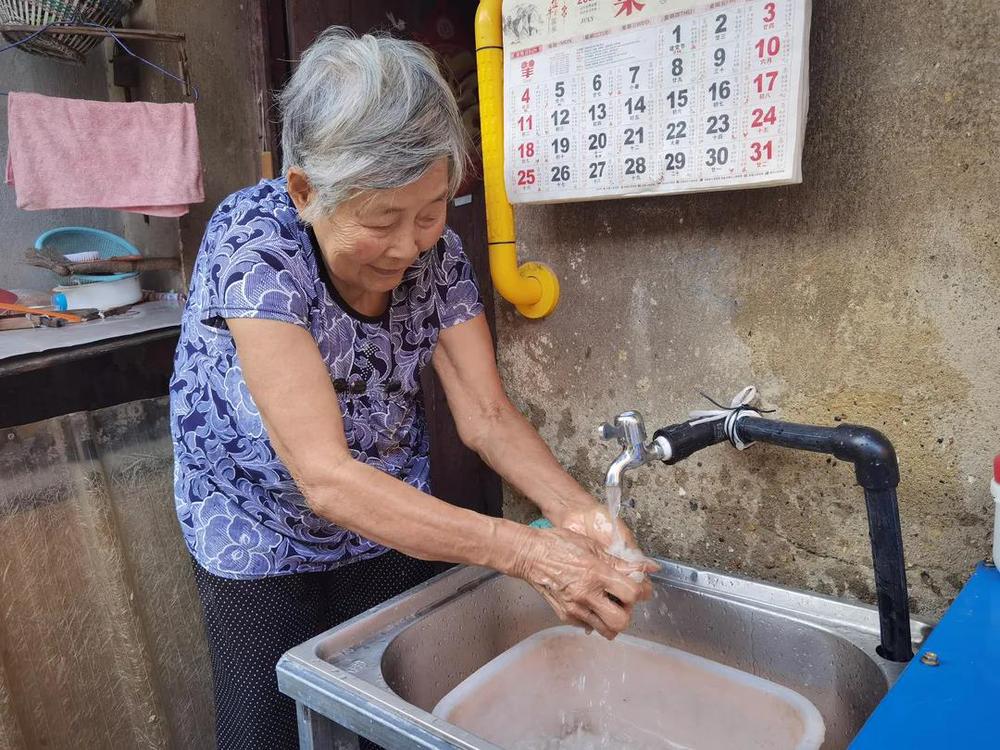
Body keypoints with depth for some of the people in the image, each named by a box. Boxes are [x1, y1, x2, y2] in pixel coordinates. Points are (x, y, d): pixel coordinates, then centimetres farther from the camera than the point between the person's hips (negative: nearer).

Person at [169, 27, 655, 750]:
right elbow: (325, 477, -37)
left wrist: (576, 512, -32)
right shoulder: (253, 243, -30)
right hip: (262, 547, -3)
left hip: (394, 529, 4)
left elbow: (486, 414, -13)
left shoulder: (436, 250, -15)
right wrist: (527, 551, -43)